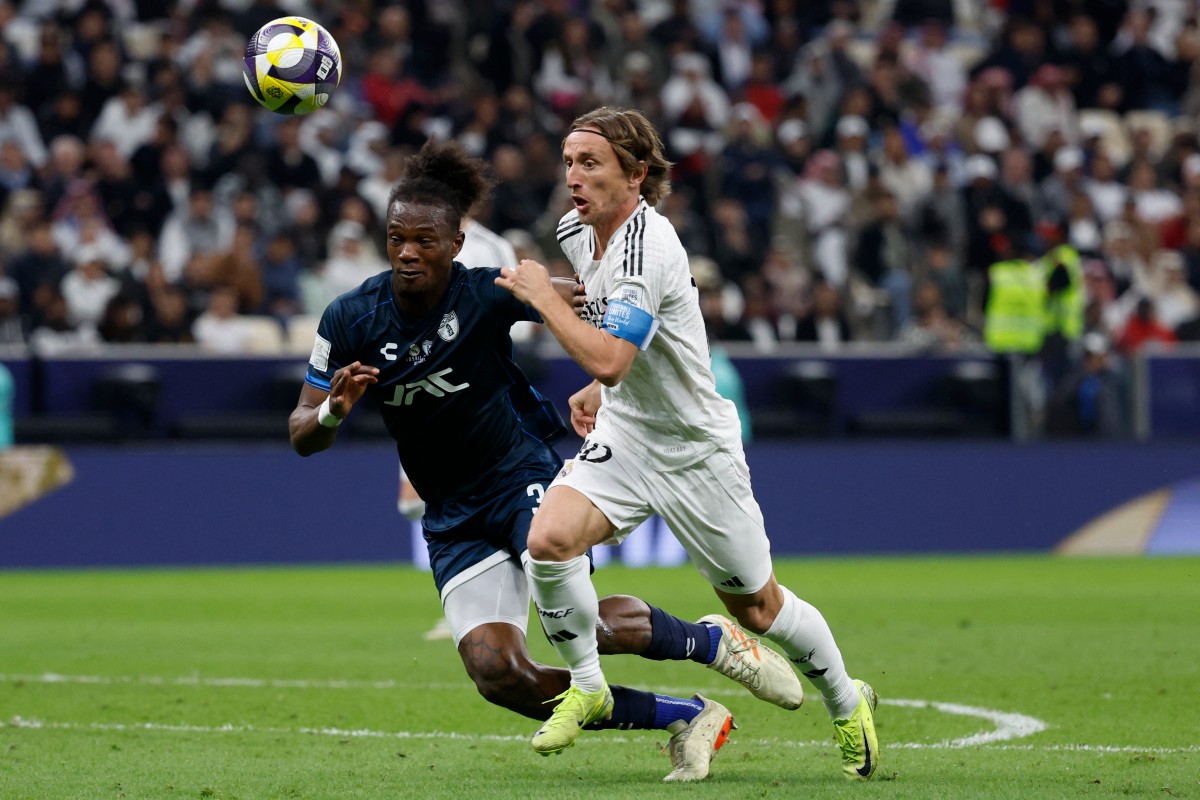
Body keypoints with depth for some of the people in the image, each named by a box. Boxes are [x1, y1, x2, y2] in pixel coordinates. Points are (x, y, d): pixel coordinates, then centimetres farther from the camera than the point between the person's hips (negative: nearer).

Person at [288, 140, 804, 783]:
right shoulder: (350, 320, -7)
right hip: (454, 520, 4)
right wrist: (332, 412, -25)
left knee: (569, 615, -29)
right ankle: (687, 719, 0)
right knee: (498, 675, -14)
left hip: (524, 478, -4)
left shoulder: (486, 294, -14)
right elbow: (302, 434, -2)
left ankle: (716, 642, 1)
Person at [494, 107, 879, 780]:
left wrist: (543, 297, -27)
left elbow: (608, 360, -37)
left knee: (756, 608, 8)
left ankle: (848, 704, 33)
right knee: (549, 539, -21)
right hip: (623, 433, 6)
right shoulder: (577, 233, 0)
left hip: (696, 448, -6)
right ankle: (587, 686, 0)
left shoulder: (647, 247, -27)